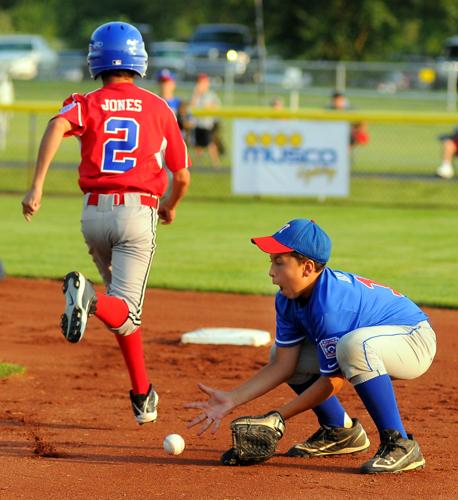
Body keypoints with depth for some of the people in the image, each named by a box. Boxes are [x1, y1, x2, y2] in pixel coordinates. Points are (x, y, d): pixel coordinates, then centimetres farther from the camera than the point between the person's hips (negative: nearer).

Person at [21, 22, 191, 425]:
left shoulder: (86, 104, 6)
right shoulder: (159, 108, 9)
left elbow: (58, 125, -18)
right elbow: (182, 176, 12)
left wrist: (37, 186, -24)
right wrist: (170, 208, 34)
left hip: (94, 214, 2)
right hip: (139, 213, -2)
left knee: (124, 311, 20)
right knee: (124, 310, -10)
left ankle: (143, 396, 20)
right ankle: (90, 299, -43)